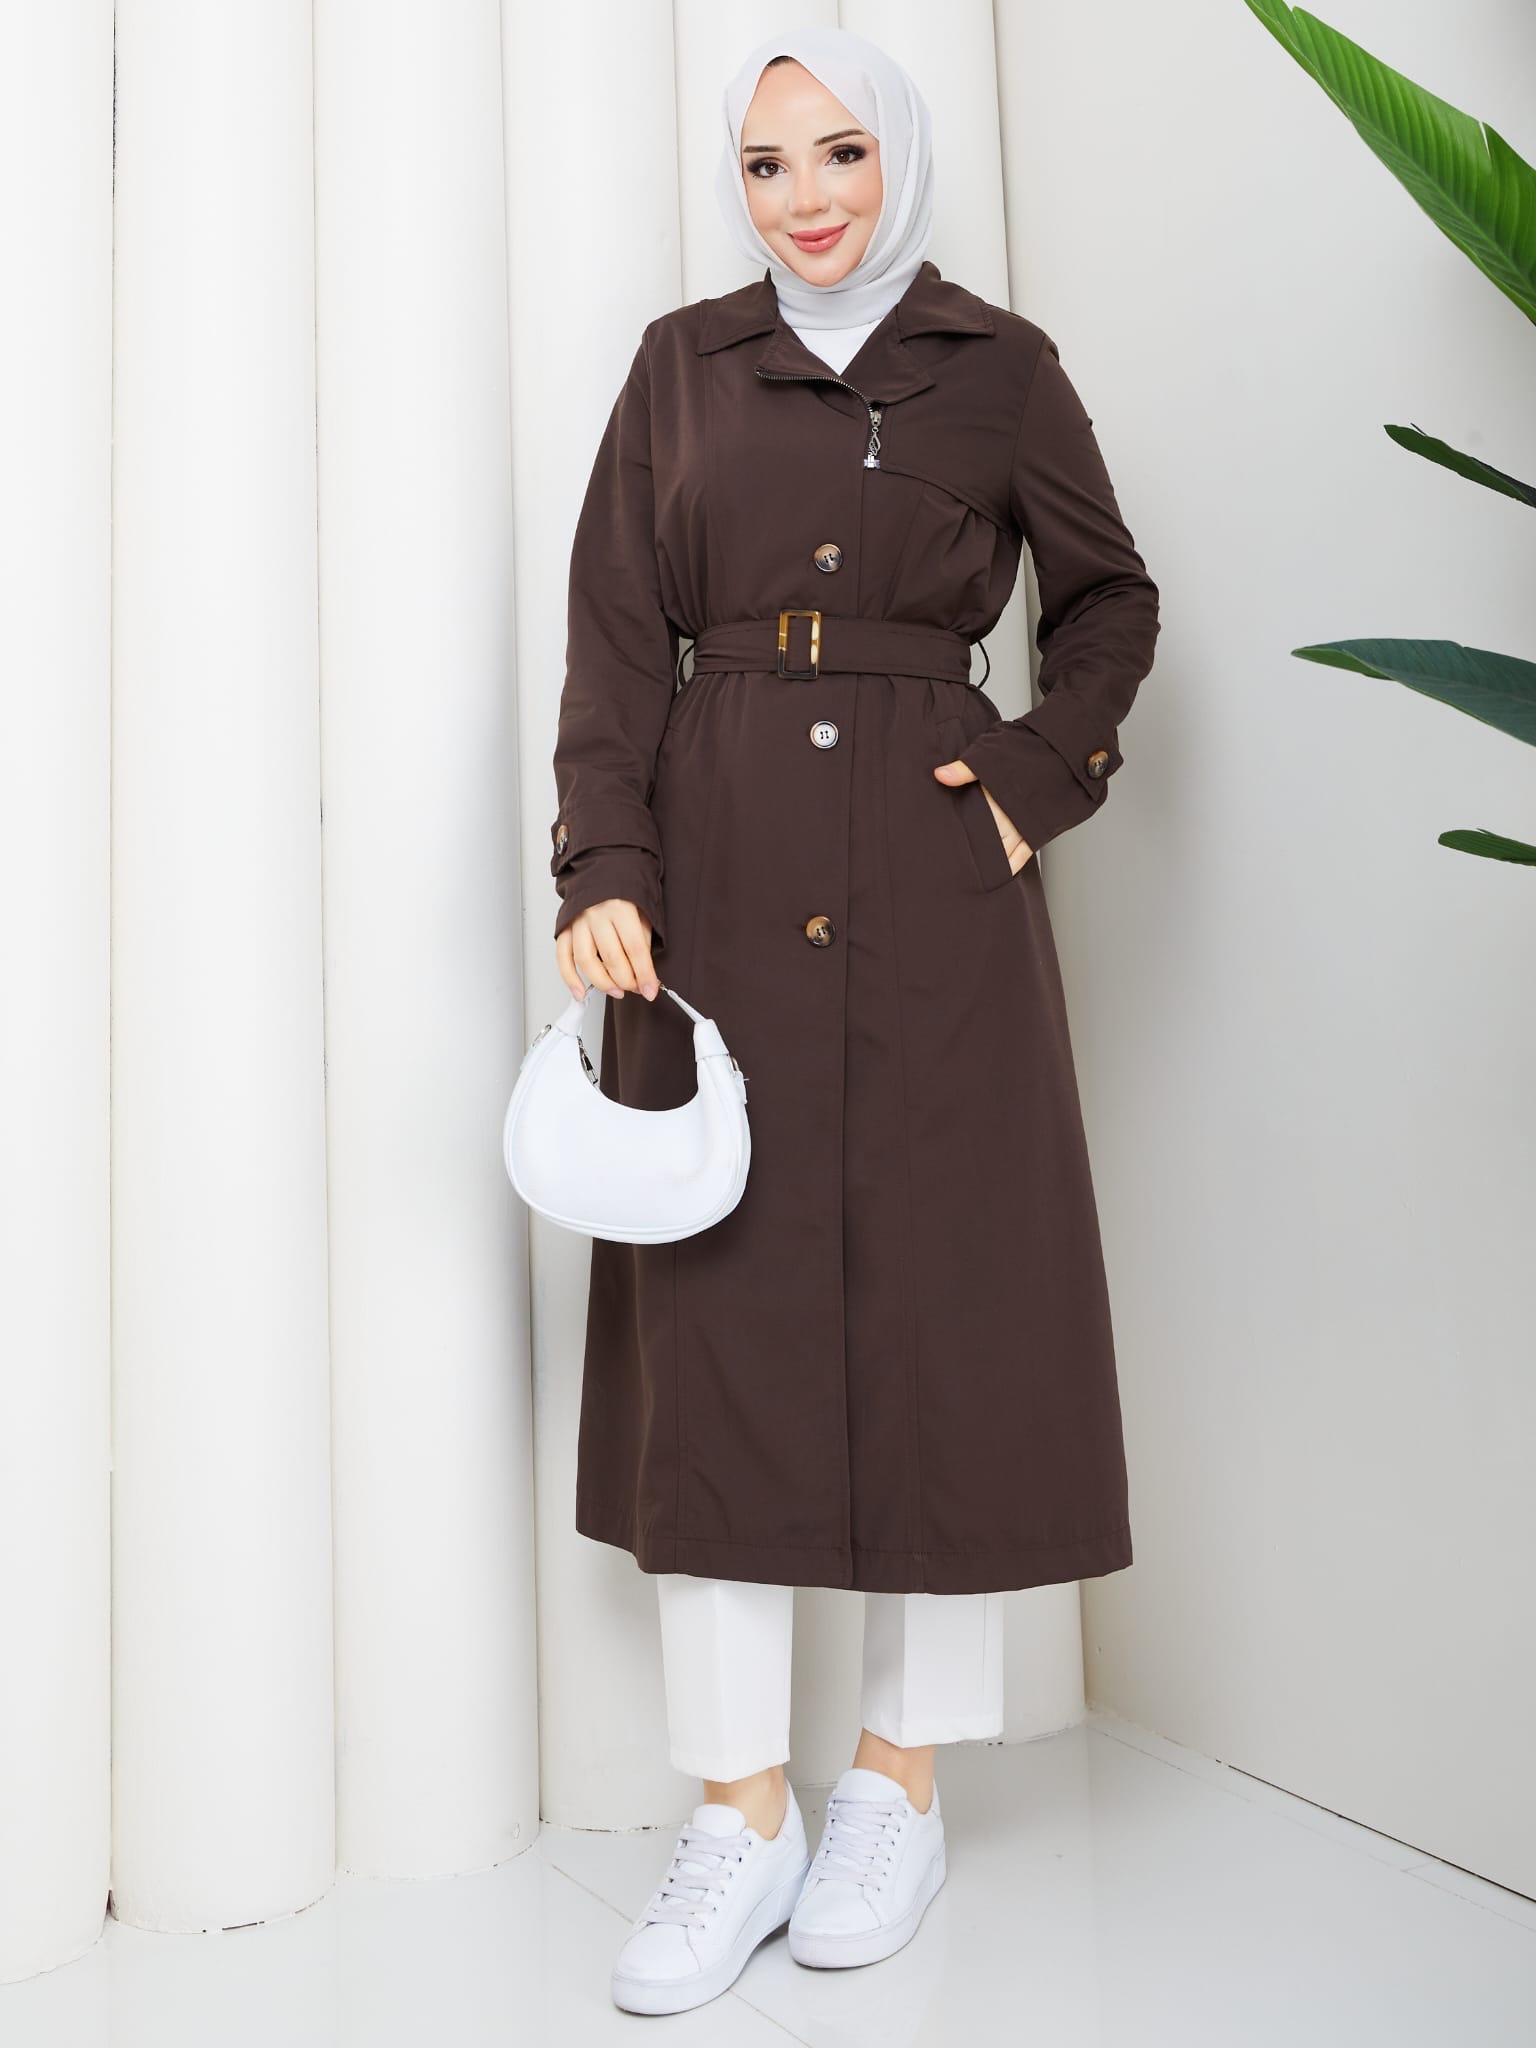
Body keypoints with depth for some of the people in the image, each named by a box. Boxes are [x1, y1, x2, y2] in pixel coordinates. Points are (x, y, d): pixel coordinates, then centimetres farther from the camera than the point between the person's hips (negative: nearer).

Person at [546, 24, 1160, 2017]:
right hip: (717, 881, 1)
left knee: (939, 1295, 1)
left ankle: (901, 1783, 19)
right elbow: (615, 639, 5)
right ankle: (741, 1811, 12)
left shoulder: (999, 364, 10)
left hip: (931, 884, -1)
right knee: (716, 1308, -1)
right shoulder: (684, 365, 12)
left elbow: (1111, 602, 16)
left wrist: (1040, 777, 0)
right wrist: (603, 869, -8)